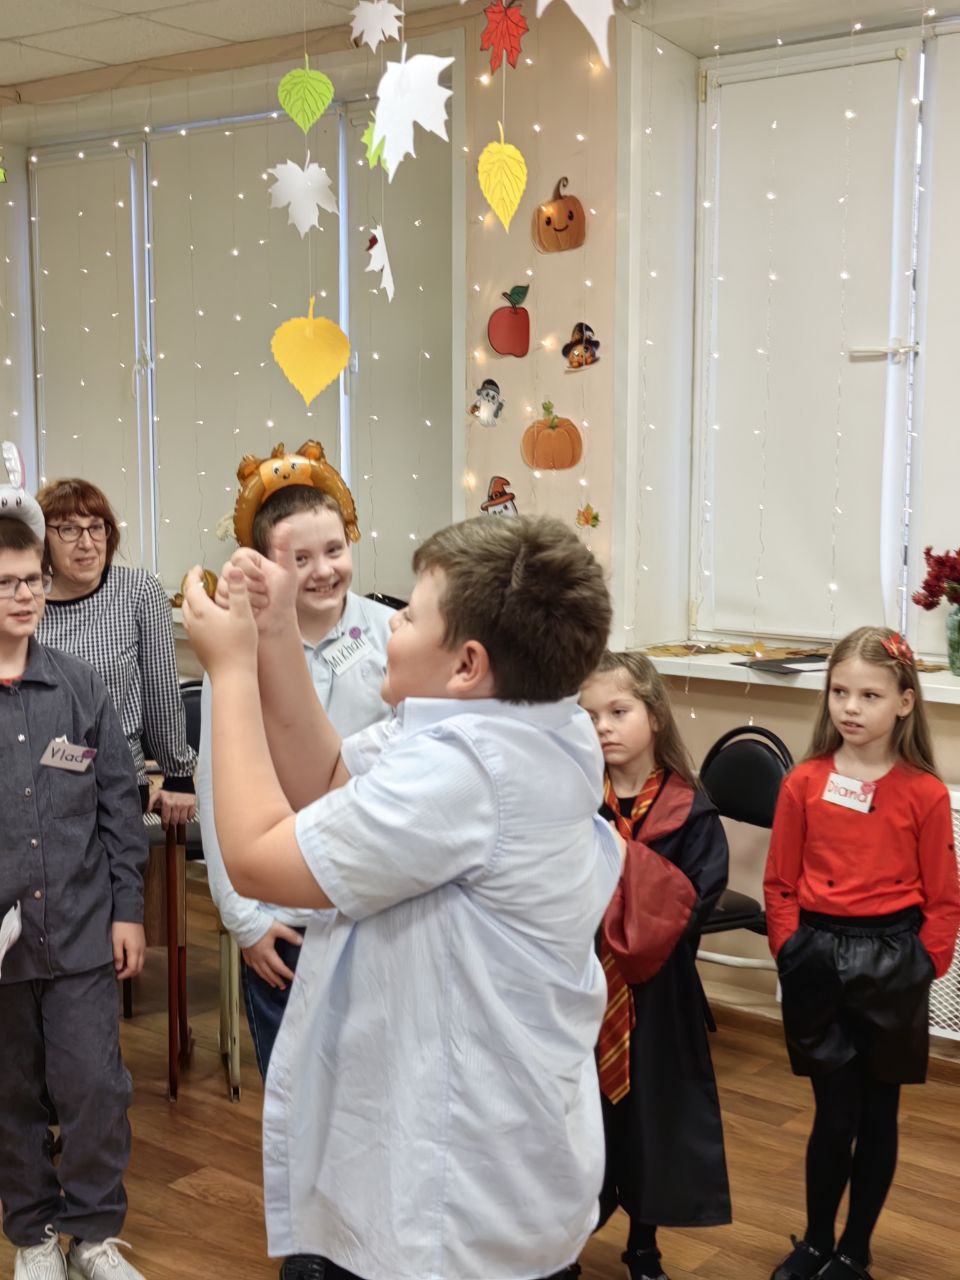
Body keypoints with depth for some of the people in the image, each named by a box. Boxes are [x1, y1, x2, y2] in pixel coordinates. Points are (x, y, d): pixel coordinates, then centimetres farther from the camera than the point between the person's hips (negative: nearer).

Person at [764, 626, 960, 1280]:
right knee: (835, 1113, 7)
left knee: (878, 1113, 12)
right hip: (818, 957, 1)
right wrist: (791, 951, -4)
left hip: (891, 961, -1)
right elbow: (780, 884, 3)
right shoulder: (804, 783, -2)